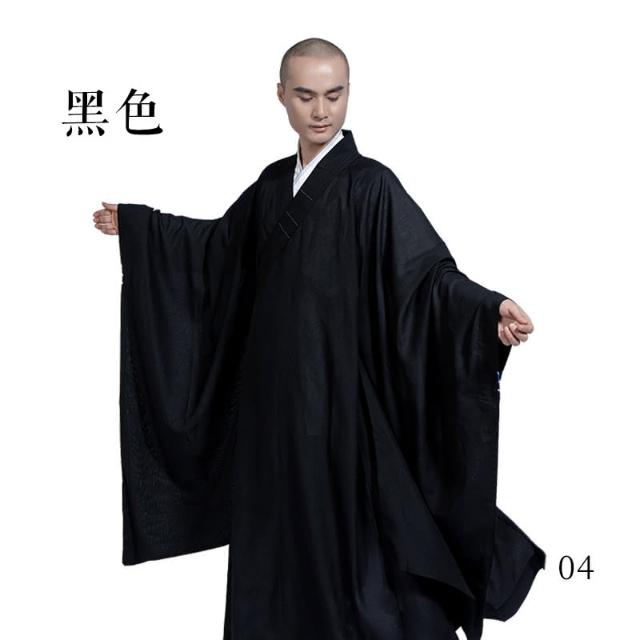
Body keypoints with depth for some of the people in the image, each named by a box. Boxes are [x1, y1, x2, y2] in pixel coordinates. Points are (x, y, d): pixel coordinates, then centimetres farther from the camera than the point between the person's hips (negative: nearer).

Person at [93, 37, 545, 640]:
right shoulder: (274, 183, 9)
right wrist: (133, 222, 28)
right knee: (272, 531, 13)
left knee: (340, 531, 0)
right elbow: (218, 244, 24)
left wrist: (491, 309, -37)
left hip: (338, 394, -6)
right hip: (271, 391, 6)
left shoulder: (370, 184, -10)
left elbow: (427, 271, -19)